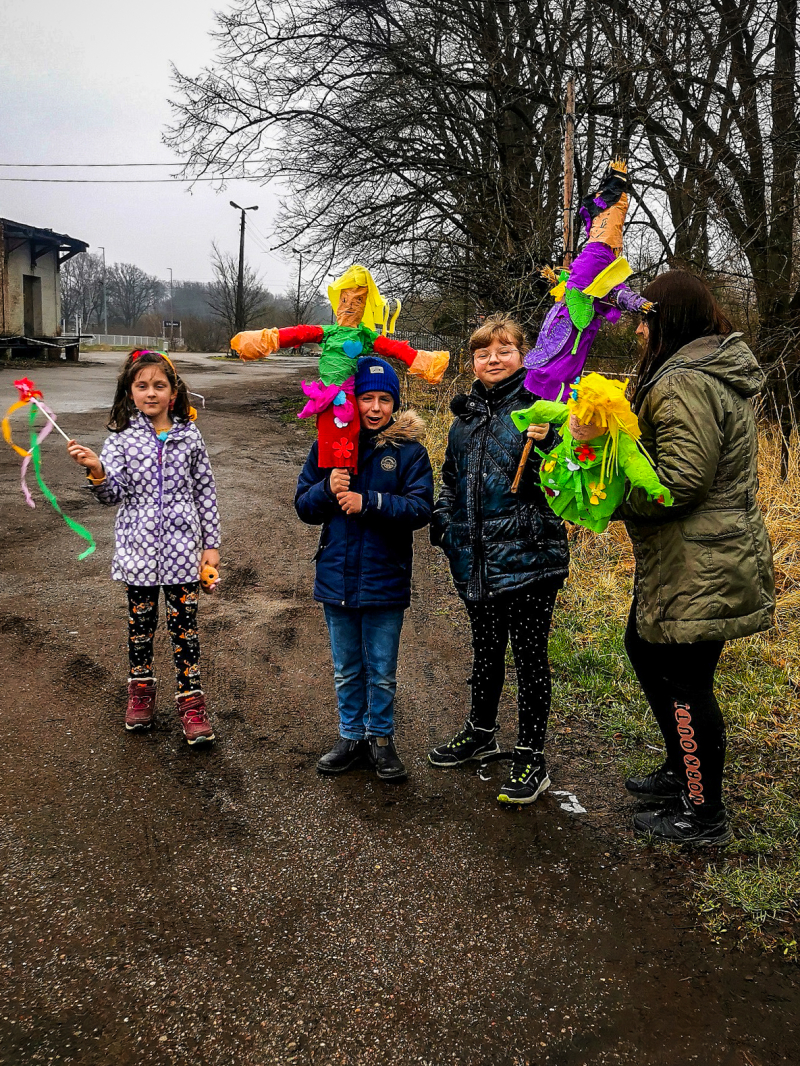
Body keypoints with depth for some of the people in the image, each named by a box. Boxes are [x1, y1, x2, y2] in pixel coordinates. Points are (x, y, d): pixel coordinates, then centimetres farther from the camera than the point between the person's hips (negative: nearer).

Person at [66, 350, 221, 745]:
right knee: (140, 622, 14)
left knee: (184, 625, 3)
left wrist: (211, 545, 4)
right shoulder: (123, 438, -1)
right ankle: (141, 689, 34)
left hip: (182, 549, -1)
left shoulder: (189, 437, 0)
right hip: (139, 548, 1)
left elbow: (205, 493, 5)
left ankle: (191, 700, 14)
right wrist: (96, 470, -29)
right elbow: (113, 494, -8)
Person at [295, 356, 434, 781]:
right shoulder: (328, 446, 1)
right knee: (346, 669, 16)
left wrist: (368, 502, -23)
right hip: (337, 578, 2)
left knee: (382, 671, 11)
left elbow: (421, 508, -14)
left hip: (386, 581, -2)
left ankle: (381, 738, 28)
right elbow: (304, 505, 2)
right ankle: (351, 737, 31)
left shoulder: (409, 450, -6)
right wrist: (328, 489, -18)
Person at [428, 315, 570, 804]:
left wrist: (545, 443, -32)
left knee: (530, 656, 4)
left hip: (528, 557, -6)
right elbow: (452, 479, 21)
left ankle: (532, 755, 17)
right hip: (477, 561, 6)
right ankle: (482, 732, 40)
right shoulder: (467, 414, 10)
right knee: (486, 649, 22)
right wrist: (444, 522, 8)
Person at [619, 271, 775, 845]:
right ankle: (682, 770, 39)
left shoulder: (683, 384, -21)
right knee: (645, 649, 24)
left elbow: (680, 480, -27)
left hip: (697, 570, -11)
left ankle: (703, 814, 17)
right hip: (683, 561, 11)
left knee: (684, 684, 1)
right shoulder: (720, 371, 14)